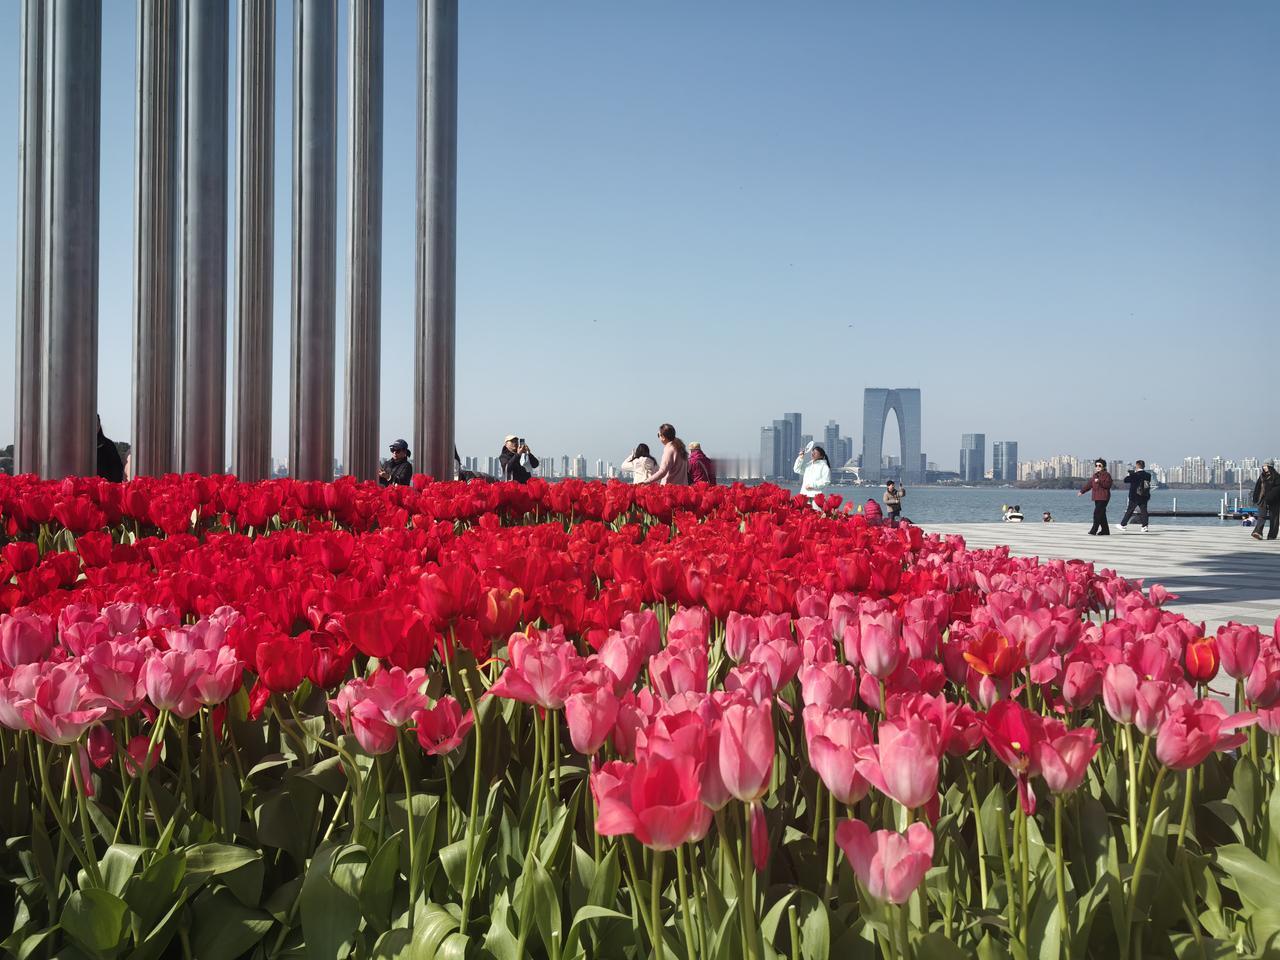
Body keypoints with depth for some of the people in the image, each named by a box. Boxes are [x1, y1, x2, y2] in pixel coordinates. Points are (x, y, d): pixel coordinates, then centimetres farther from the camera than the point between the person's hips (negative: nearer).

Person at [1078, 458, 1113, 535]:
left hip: (1103, 498, -8)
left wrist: (1099, 481, -24)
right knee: (1101, 515, 11)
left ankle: (1094, 530, -16)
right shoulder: (1095, 475, 20)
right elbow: (1089, 484, 26)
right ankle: (1105, 531, 17)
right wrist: (1082, 491, 25)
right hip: (1096, 497, 8)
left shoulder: (1106, 475, -4)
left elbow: (1108, 485, -17)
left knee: (1097, 513, -14)